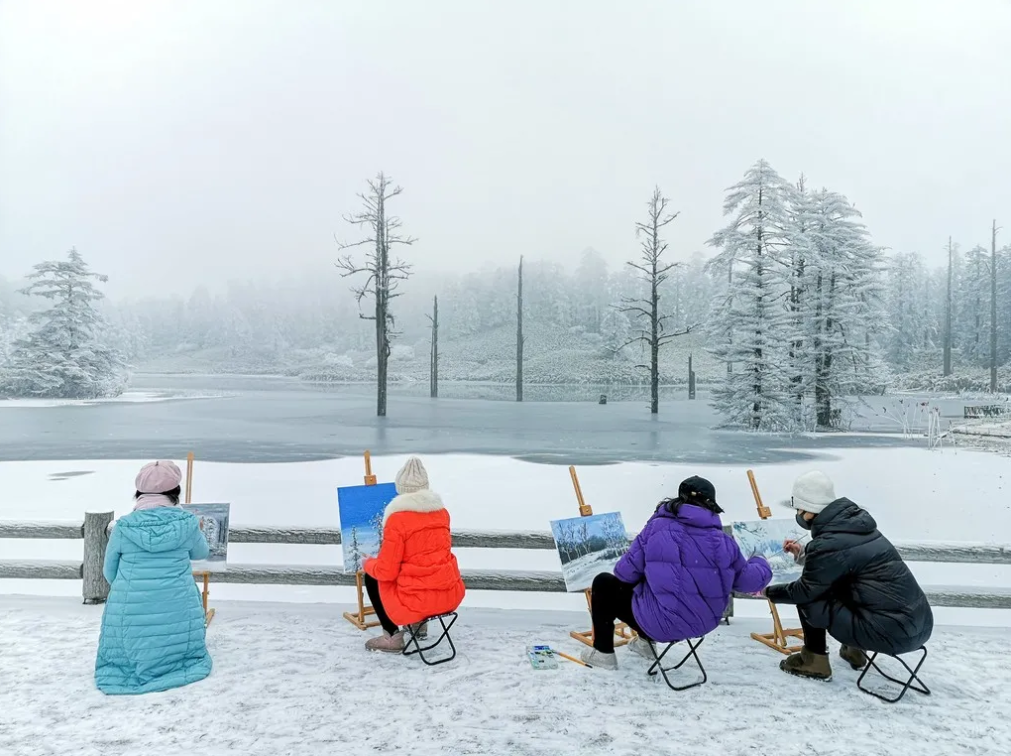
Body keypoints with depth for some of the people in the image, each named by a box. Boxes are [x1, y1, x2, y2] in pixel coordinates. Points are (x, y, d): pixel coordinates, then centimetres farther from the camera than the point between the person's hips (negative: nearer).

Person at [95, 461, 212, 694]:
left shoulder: (123, 526, -5)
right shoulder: (187, 522, -6)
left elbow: (109, 572, 6)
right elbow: (201, 553, 13)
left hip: (130, 616, 2)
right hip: (177, 615, -2)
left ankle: (131, 662, 8)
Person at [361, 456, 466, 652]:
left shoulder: (397, 519, -14)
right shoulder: (442, 512, 5)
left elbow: (386, 572, -12)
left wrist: (368, 564, 9)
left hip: (418, 600, -6)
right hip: (451, 596, 6)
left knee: (371, 577, 19)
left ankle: (393, 637, 16)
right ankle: (419, 624, 33)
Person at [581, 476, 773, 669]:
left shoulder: (657, 527, -12)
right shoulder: (723, 540, -5)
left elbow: (627, 572, -9)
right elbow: (747, 580, 7)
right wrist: (761, 564, 29)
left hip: (659, 623, -5)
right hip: (704, 623, 5)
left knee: (604, 583, 17)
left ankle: (604, 653, 19)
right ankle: (646, 642, 41)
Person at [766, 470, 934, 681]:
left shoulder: (831, 542, -17)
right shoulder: (854, 520, 7)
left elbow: (805, 591, -4)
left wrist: (768, 591, 11)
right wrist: (803, 553, 20)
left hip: (892, 634, -9)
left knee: (809, 600, -1)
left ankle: (813, 661, 15)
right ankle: (853, 650, 33)